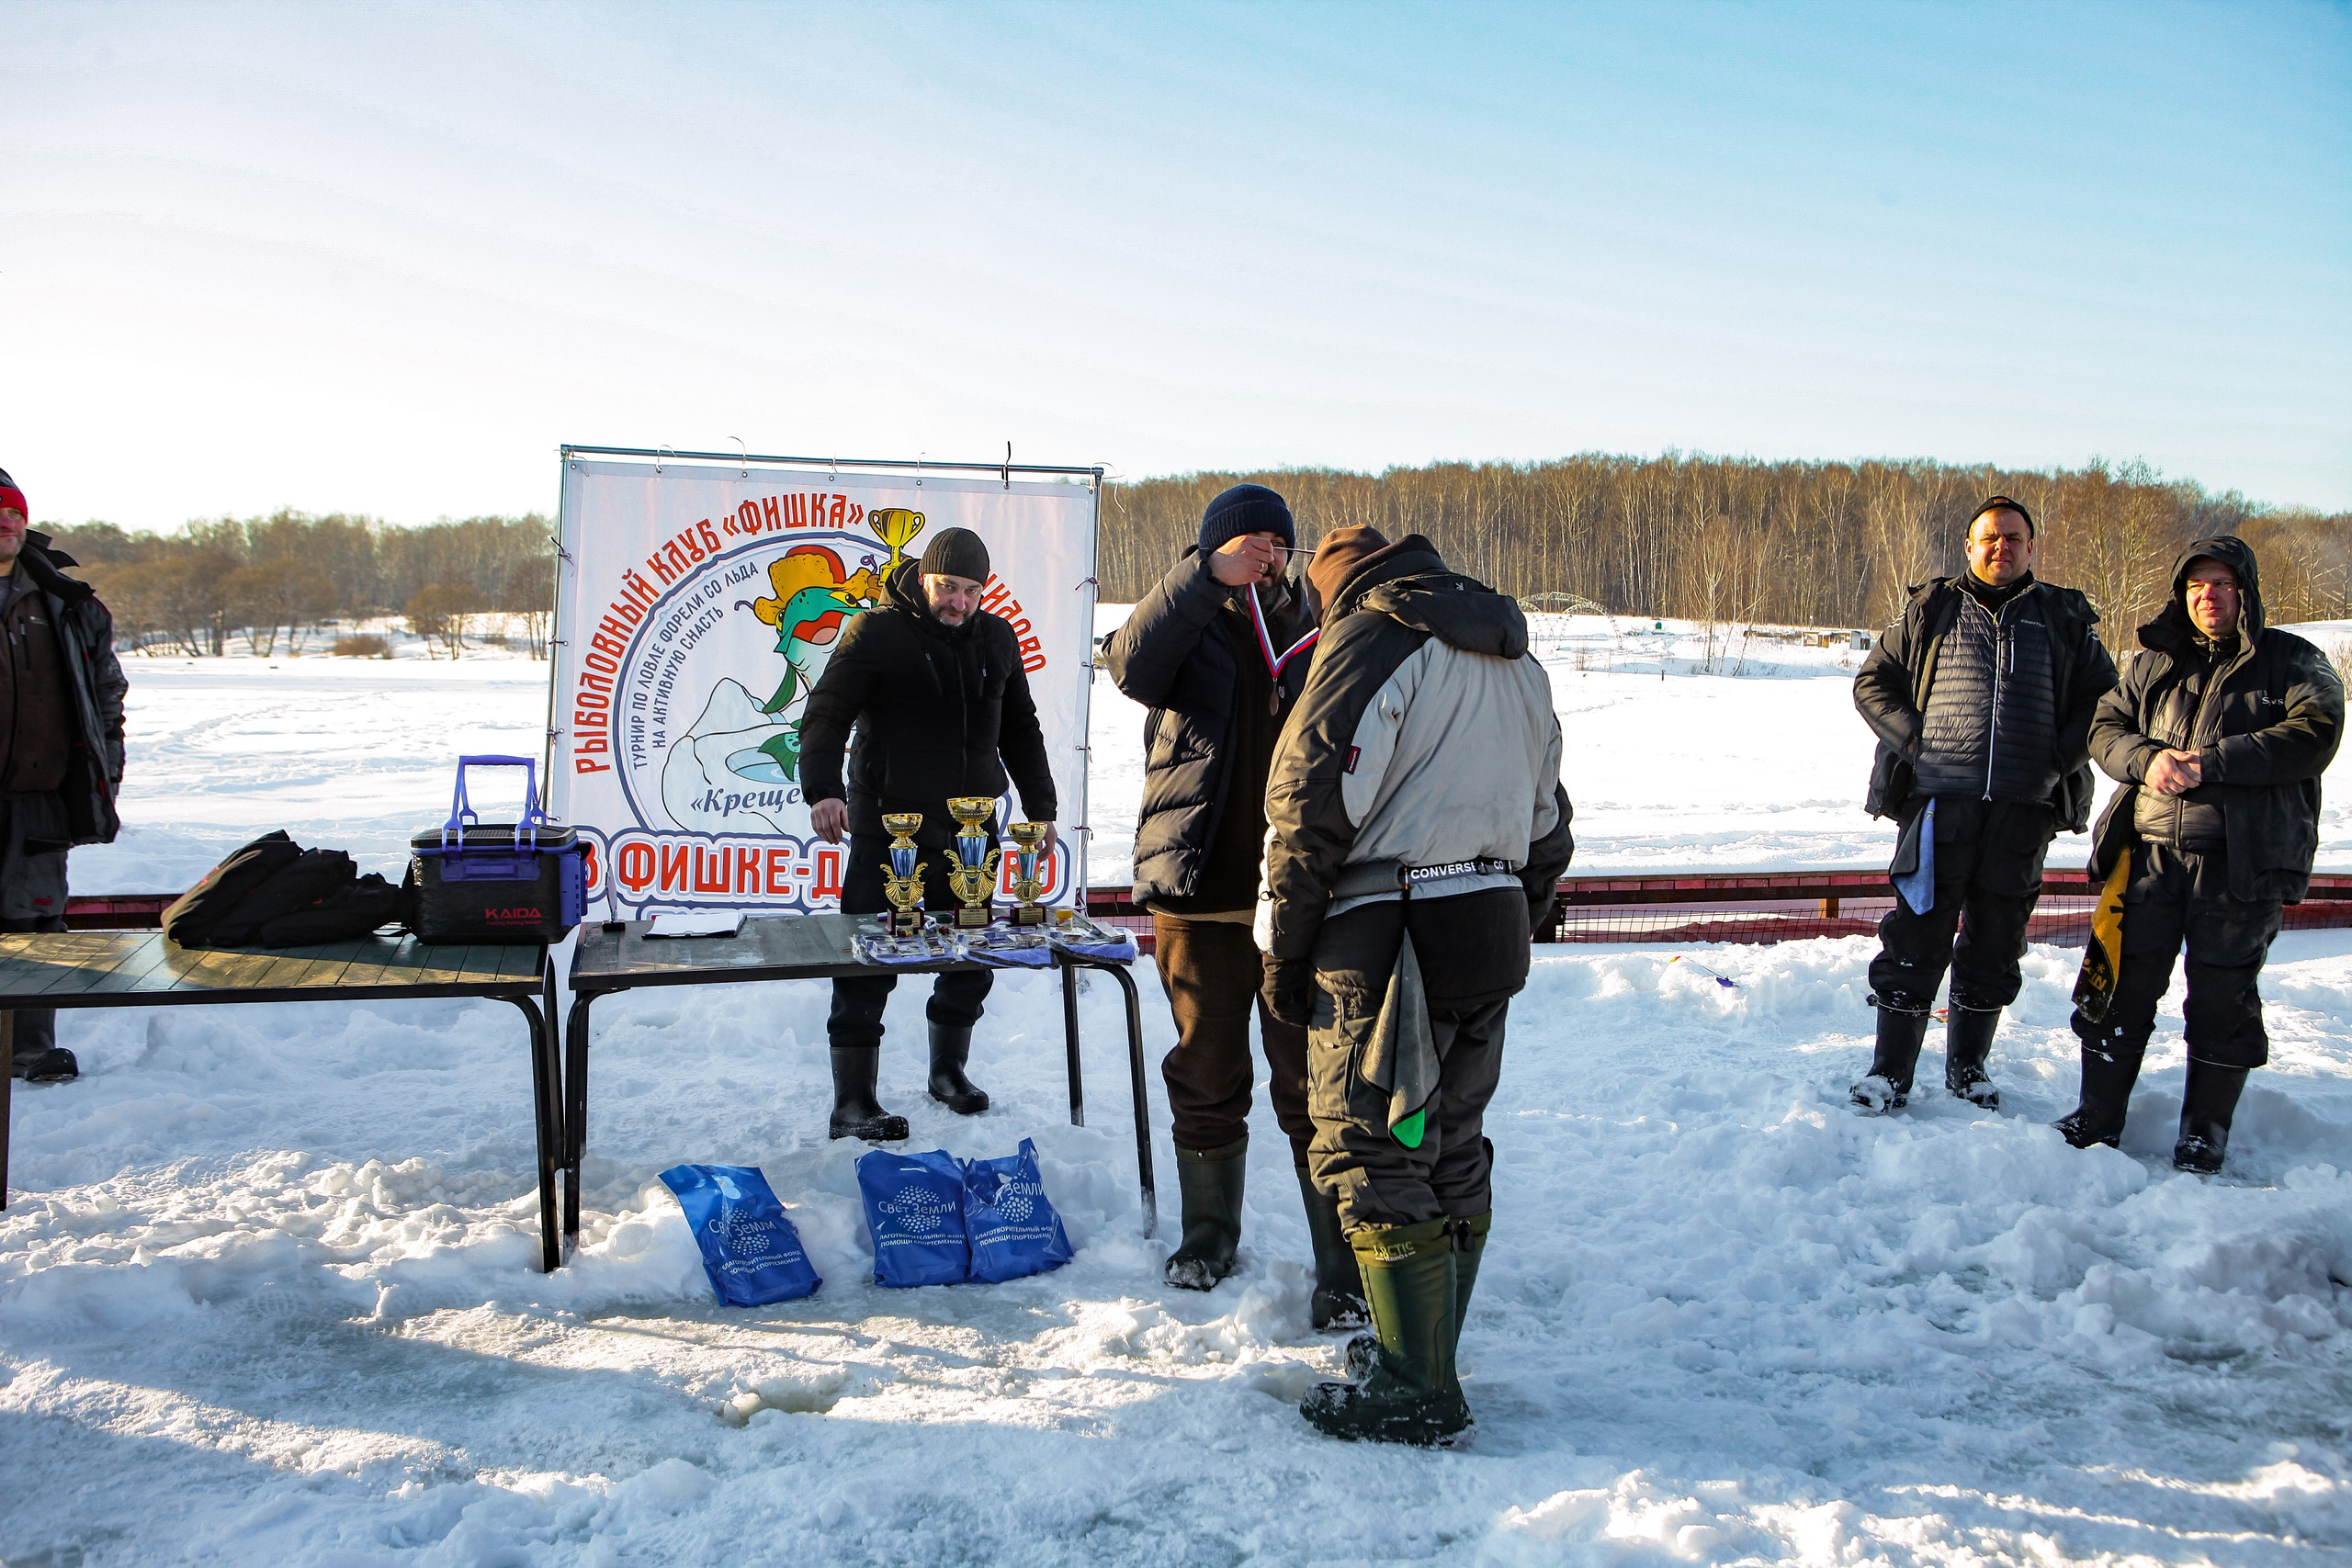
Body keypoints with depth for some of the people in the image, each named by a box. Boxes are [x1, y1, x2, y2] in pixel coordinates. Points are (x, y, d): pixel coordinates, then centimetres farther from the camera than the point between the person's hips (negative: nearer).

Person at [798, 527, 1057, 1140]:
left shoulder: (997, 640, 12)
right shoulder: (875, 632, -5)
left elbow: (1019, 729, 22)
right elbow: (827, 714, -12)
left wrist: (1040, 809, 19)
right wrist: (823, 789, -29)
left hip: (971, 825, 5)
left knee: (971, 957, 10)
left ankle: (948, 1070, 31)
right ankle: (852, 1103, 0)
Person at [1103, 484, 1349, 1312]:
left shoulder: (1317, 635, 7)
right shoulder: (1189, 630, 5)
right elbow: (1132, 663, -19)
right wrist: (1210, 574, -22)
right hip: (1199, 900, 1)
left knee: (1314, 1088, -1)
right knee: (1206, 1079, 15)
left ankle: (1344, 1269, 9)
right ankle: (1208, 1237, 33)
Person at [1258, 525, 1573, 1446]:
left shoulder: (1369, 642, -7)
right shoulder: (1517, 661, 18)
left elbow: (1310, 808, -15)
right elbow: (1547, 822, 20)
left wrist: (1283, 952, -9)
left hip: (1388, 939, -8)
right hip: (1493, 932, 9)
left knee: (1372, 1155, -3)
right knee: (1453, 1147, 16)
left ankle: (1415, 1392, 1)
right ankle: (1423, 1348, 27)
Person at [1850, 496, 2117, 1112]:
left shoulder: (2066, 619, 13)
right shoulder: (1930, 611, 10)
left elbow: (2101, 699, 14)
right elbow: (1873, 683, 10)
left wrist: (2059, 758, -1)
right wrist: (1916, 741, -4)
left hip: (2023, 808, 2)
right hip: (1940, 801, -1)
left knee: (1994, 944, 8)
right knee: (1916, 937, -4)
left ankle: (1968, 1065, 23)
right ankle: (1889, 1071, 4)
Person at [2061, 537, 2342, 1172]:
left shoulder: (2293, 662, 3)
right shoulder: (2154, 662, 15)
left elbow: (2313, 735, -11)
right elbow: (2105, 727, 12)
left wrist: (2210, 762, -19)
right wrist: (2147, 758, -11)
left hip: (2243, 859, -3)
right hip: (2152, 850, 3)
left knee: (2222, 993, 2)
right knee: (2124, 980, 4)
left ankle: (2206, 1128, 15)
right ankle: (2099, 1112, 15)